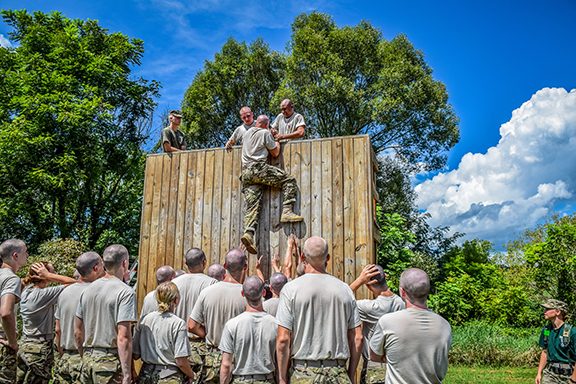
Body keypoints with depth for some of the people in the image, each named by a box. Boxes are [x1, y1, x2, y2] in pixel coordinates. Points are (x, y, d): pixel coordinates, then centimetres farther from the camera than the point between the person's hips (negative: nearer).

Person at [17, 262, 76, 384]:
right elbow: (74, 283, -23)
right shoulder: (44, 294, -20)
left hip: (24, 345, 8)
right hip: (40, 348, -8)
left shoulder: (25, 292, 2)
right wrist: (48, 275, -19)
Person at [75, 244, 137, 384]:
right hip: (110, 361, -6)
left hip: (88, 358, 7)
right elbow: (123, 337, -19)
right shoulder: (125, 291, -13)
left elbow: (77, 332, 13)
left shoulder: (88, 289, 8)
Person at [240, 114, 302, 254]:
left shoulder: (247, 132, 24)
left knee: (252, 205, -2)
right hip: (259, 168, -6)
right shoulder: (265, 133, 5)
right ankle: (287, 211, -15)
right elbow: (275, 153, 10)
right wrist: (277, 144, 31)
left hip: (246, 172, 6)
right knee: (289, 180, 1)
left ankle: (248, 232, -22)